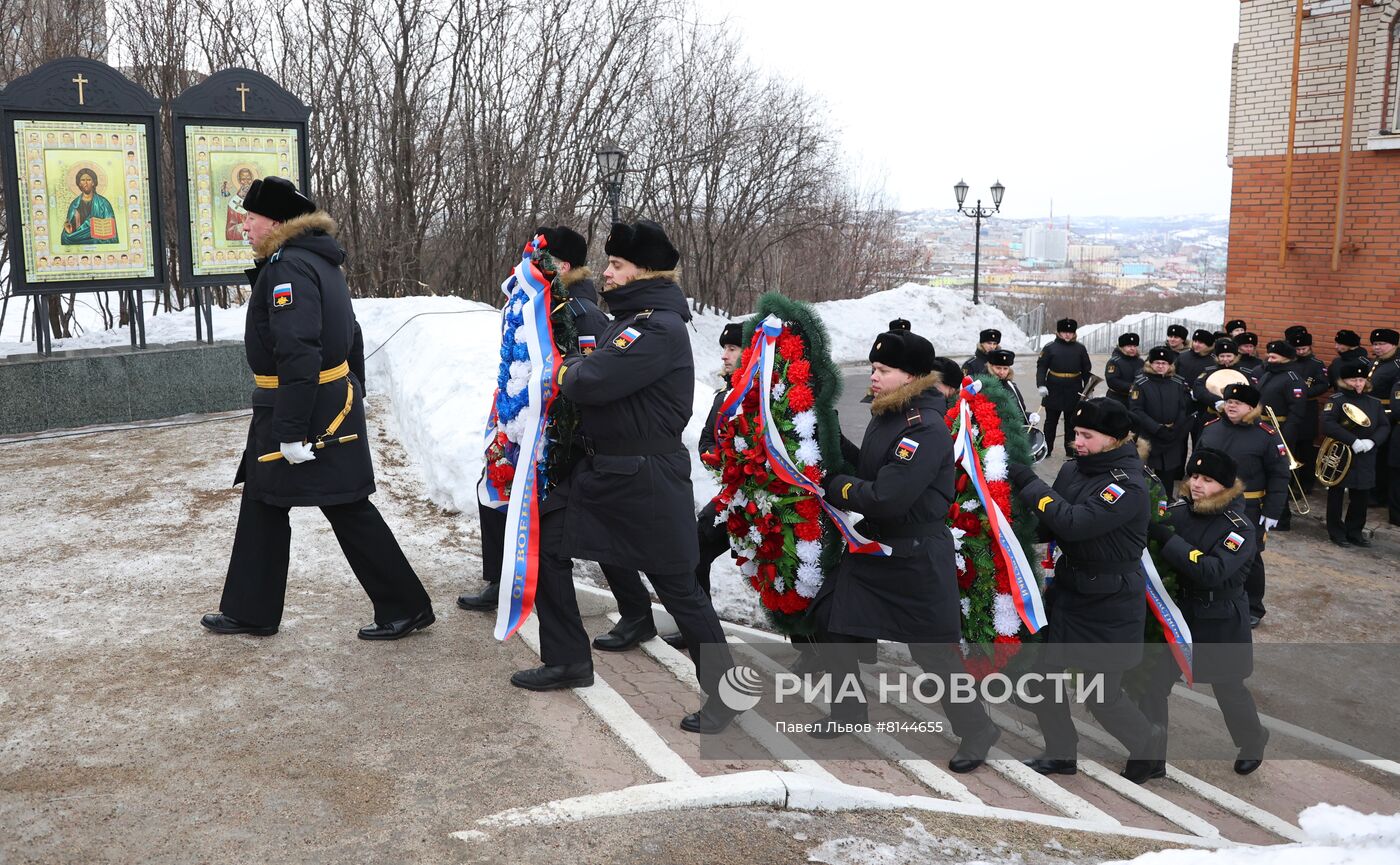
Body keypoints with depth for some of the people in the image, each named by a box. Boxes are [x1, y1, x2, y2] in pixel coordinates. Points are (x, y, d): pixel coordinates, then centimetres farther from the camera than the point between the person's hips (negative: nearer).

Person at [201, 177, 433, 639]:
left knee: (349, 511, -2)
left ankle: (405, 606, 9)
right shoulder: (319, 261, 14)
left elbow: (298, 354, -27)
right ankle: (250, 612, 26)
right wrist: (353, 397, 24)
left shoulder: (288, 267, -19)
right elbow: (349, 339, 20)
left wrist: (292, 430, -26)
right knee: (262, 504, 16)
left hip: (307, 412, -11)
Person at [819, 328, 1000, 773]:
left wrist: (836, 487, -16)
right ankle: (849, 710, 32)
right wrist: (836, 443, 4)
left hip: (916, 561, -9)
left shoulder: (926, 428, -23)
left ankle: (976, 728, 21)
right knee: (831, 620, 13)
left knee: (934, 651, 1)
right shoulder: (885, 416, 6)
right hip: (872, 549, 9)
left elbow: (887, 498, -29)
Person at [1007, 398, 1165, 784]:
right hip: (1067, 590, 7)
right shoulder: (1072, 469, 2)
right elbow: (1050, 525, 10)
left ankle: (1149, 744, 32)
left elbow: (1074, 522, -33)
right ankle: (1061, 752, 28)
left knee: (1102, 694, 3)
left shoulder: (1128, 485, -21)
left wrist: (1028, 482, -27)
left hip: (1110, 604, -7)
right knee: (1039, 670, 8)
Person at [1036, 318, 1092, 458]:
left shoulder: (1080, 349, 5)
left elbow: (1086, 370, 8)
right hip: (1054, 392, -1)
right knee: (1051, 421, 9)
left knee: (1071, 424, 8)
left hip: (1074, 393, 1)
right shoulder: (1050, 348, -1)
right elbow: (1041, 367, -4)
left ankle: (1070, 452, 16)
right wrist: (1041, 385, -17)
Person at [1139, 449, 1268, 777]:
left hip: (1219, 624, -3)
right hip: (1176, 612, 4)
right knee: (1153, 682, -1)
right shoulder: (1177, 510, -5)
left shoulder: (1239, 528, -18)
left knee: (1228, 688, 14)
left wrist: (1166, 538, -33)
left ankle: (1253, 741, 44)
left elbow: (1211, 572, -32)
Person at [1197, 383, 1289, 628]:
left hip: (1248, 511, -4)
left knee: (1249, 559, 9)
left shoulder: (1267, 435, -11)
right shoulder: (1210, 429, 1)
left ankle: (1253, 609, 24)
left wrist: (1271, 514, -11)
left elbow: (1278, 477, -8)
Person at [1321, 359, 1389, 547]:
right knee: (1336, 496, 6)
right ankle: (1337, 533, 18)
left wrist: (1372, 441, -14)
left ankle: (1355, 532, 25)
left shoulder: (1374, 402, 7)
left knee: (1361, 497, 10)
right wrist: (1353, 441, -26)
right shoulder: (1337, 400, -8)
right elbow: (1327, 425, -21)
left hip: (1366, 460, 4)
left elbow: (1384, 427, 6)